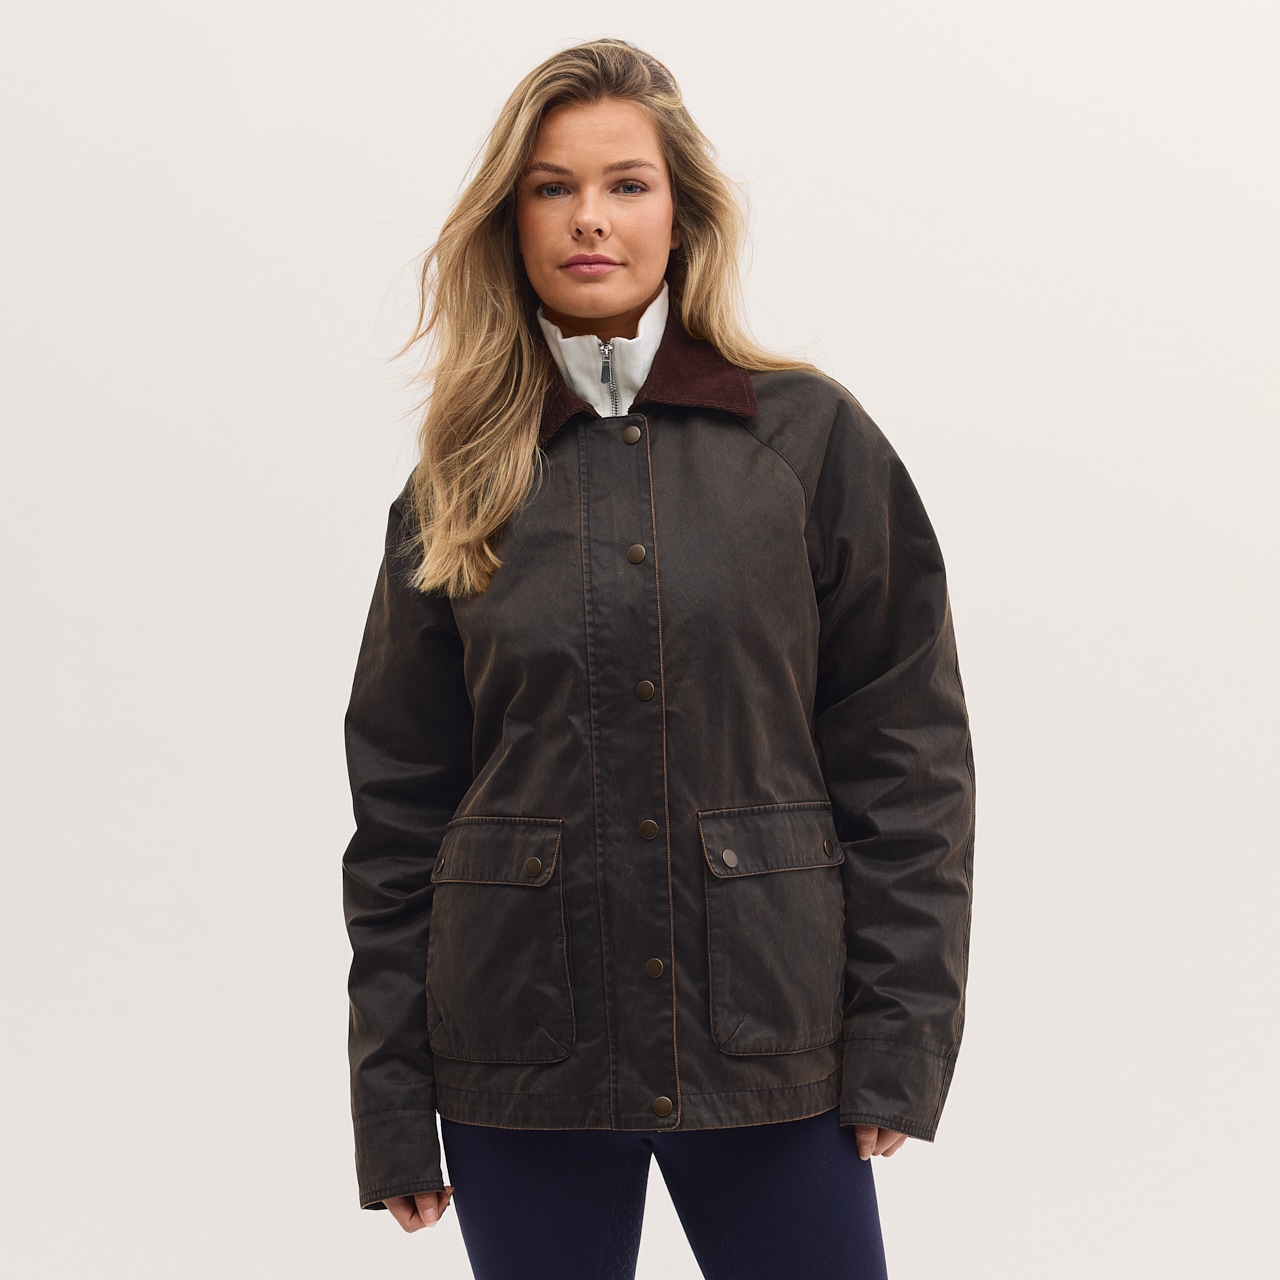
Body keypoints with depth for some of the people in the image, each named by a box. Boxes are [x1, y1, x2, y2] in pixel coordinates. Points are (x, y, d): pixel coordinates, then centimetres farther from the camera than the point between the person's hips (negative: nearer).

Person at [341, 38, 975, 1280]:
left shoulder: (812, 437, 1)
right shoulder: (461, 482, 5)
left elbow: (904, 749, 0)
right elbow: (399, 798, 5)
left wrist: (900, 1039, -5)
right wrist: (391, 1105, 2)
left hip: (769, 1040, -1)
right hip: (522, 1046, 1)